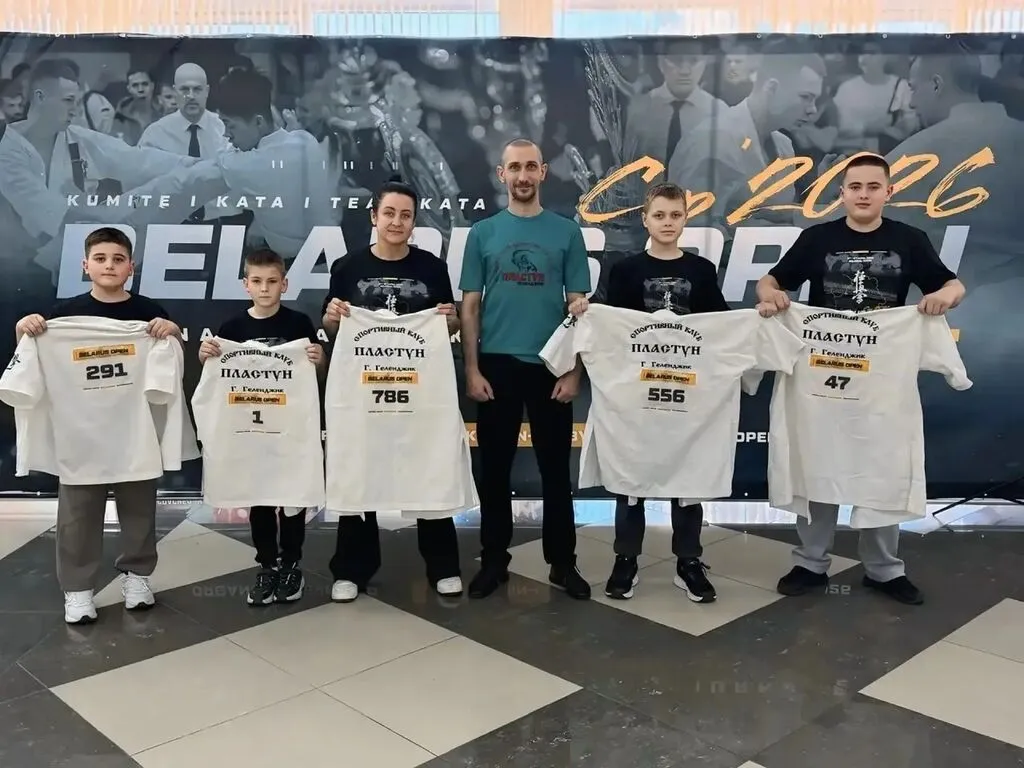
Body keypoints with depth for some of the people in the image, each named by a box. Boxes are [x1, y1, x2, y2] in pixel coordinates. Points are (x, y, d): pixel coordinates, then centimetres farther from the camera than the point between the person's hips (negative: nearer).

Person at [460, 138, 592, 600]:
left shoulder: (566, 232, 4)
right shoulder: (483, 233, 5)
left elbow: (578, 306, 3)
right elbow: (469, 306, 4)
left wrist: (574, 371, -4)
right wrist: (471, 369, -4)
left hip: (551, 366, 0)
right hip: (496, 365, 1)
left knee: (555, 469, 7)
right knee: (494, 468, 8)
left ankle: (562, 562, 18)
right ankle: (494, 561, 20)